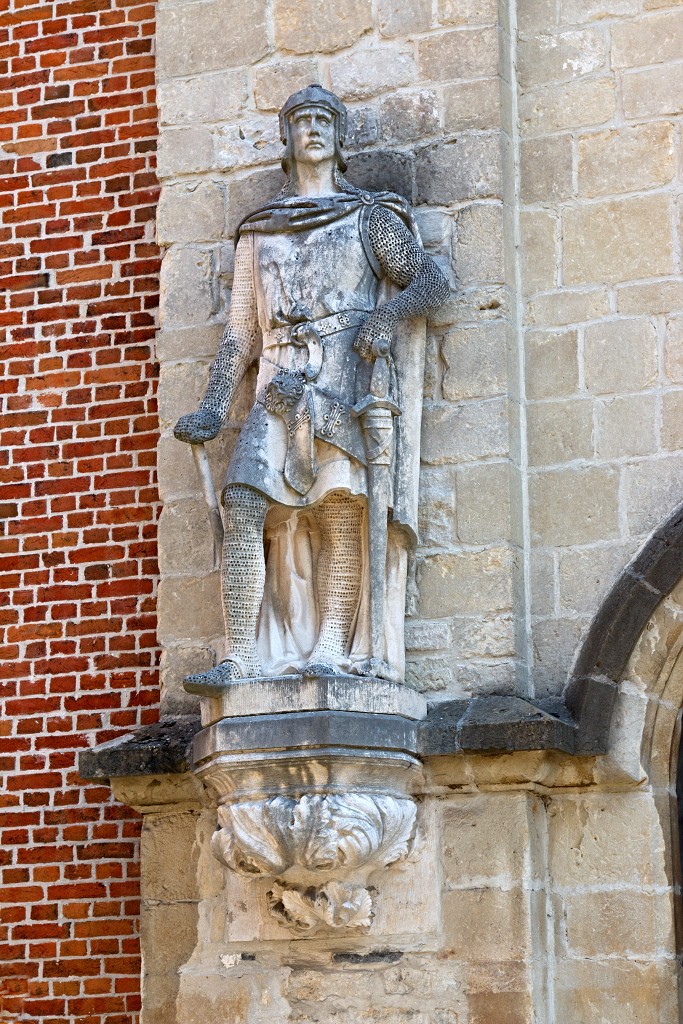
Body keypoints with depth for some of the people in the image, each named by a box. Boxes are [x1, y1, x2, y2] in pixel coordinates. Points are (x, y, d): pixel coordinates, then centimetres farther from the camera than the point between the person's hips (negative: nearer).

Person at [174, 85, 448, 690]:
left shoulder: (370, 215, 14)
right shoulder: (259, 231, 23)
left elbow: (432, 282, 5)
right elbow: (241, 330, 21)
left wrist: (387, 312, -16)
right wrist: (212, 408, 11)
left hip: (344, 379, -2)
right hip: (279, 385, 3)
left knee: (340, 501, -17)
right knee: (244, 500, -16)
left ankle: (333, 651, -16)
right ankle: (241, 658, -19)